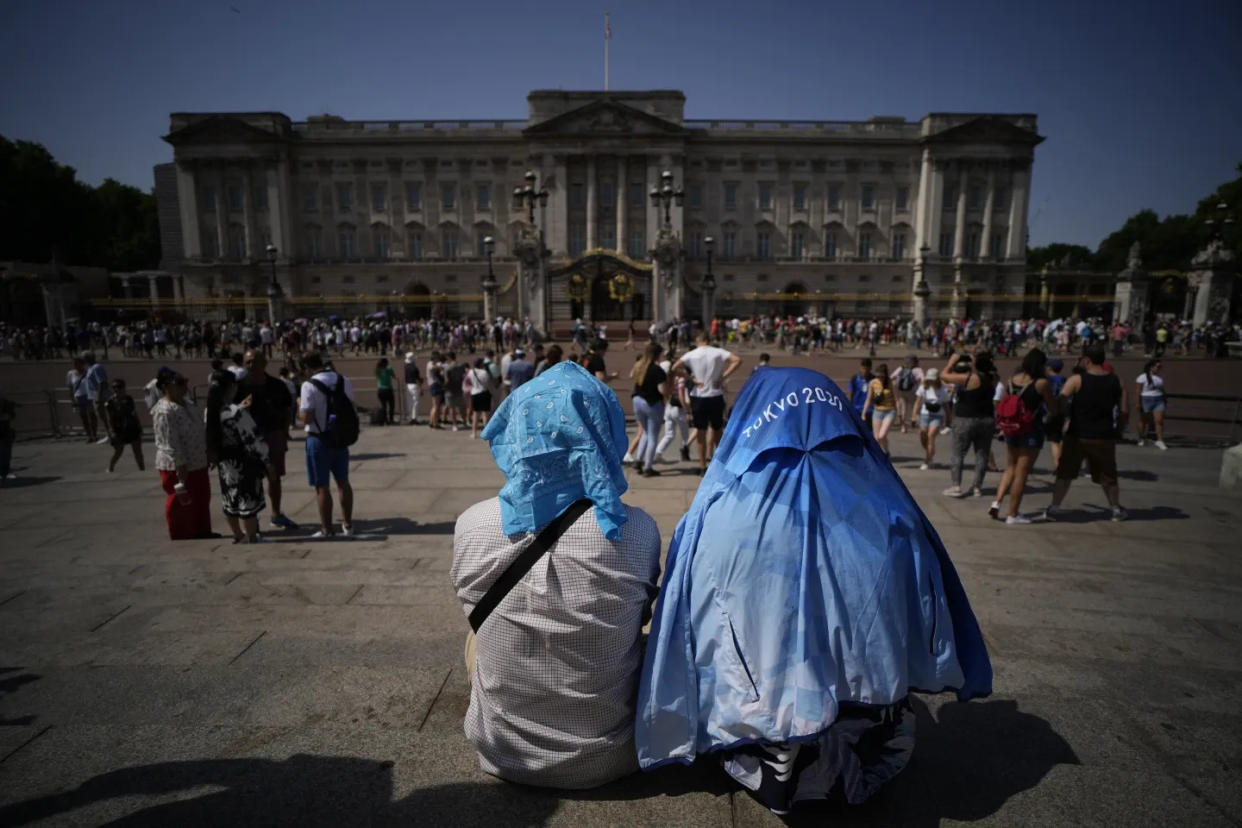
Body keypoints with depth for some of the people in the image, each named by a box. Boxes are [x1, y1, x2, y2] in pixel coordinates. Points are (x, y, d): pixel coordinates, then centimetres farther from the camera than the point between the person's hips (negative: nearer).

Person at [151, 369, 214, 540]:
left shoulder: (185, 404, 7)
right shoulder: (165, 412, -22)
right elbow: (172, 447, -24)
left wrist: (208, 453, 20)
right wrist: (182, 477, -24)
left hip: (197, 464, 9)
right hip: (178, 468, -9)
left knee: (202, 501, 21)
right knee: (181, 505, 7)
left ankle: (202, 532, 37)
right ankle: (184, 540, 21)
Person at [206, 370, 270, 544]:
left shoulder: (211, 411, 1)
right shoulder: (237, 413, -23)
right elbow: (253, 440, -21)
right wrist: (266, 458, -8)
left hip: (224, 464, 8)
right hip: (243, 464, -8)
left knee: (230, 502, 19)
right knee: (248, 502, 3)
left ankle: (238, 536, 35)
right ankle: (252, 539, 13)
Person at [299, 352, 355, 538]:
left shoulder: (309, 385, -16)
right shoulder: (344, 381, 1)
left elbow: (306, 418, -18)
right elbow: (351, 407, 8)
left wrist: (300, 404, -1)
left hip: (319, 440, -5)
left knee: (321, 486, 5)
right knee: (343, 482, 16)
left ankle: (327, 529, 12)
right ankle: (347, 524, 22)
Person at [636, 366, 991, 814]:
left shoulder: (715, 520, -21)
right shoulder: (892, 518, -11)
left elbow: (690, 651, -10)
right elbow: (930, 644, 4)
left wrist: (682, 735, 9)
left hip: (765, 760, -2)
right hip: (871, 750, 3)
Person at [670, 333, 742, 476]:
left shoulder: (691, 354, -2)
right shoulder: (719, 352, -1)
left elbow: (674, 368, -11)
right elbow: (737, 360, -13)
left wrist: (691, 380, -6)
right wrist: (723, 377, -10)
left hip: (698, 397, 0)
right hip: (716, 397, 0)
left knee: (701, 431, 7)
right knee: (717, 429, 16)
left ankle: (703, 466, 9)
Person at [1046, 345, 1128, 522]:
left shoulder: (1076, 380, -8)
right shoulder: (1116, 382, 3)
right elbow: (1125, 410, 6)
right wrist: (1120, 428, 20)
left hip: (1078, 435, -3)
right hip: (1104, 437, 3)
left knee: (1065, 474, 6)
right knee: (1108, 476, 17)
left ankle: (1054, 509, 6)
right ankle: (1117, 509, 26)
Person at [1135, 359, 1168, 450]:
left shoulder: (1160, 378, 11)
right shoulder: (1142, 377, -8)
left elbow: (1162, 390, 19)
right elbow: (1137, 391, -12)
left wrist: (1164, 401, 17)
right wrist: (1138, 403, -16)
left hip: (1158, 401, 5)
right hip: (1146, 401, -5)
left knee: (1159, 421, -6)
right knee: (1143, 421, 7)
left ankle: (1160, 441, -6)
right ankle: (1141, 439, 23)